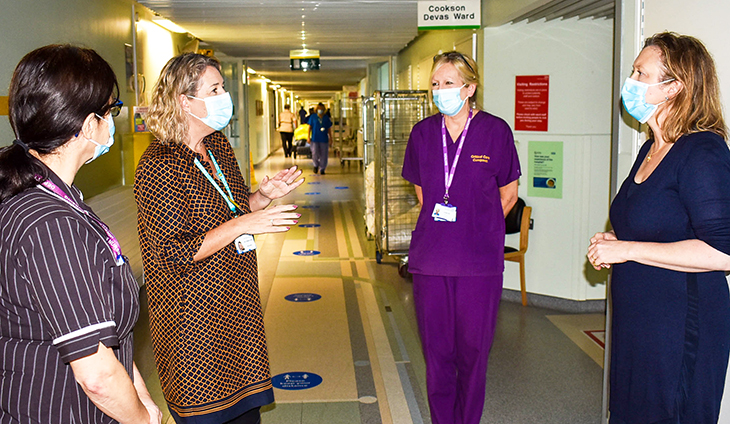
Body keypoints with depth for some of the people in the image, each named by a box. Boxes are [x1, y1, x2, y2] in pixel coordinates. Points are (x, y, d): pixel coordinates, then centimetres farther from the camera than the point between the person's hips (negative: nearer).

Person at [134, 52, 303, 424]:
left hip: (237, 303, 8)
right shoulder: (158, 166, -18)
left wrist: (262, 196, 0)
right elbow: (174, 253, -22)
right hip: (193, 315, -8)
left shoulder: (219, 145, 8)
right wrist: (243, 224, -24)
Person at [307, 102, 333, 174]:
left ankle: (322, 169, 15)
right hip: (315, 139, -1)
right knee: (315, 154, -10)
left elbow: (329, 129, 10)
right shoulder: (313, 117, 4)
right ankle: (316, 165, 18)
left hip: (324, 139, 1)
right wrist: (308, 137, -1)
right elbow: (310, 127, 6)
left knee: (324, 155, 2)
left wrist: (330, 139, 7)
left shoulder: (326, 118, 6)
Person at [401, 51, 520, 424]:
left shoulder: (495, 131, -4)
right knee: (436, 350, 10)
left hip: (479, 260, -3)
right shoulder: (423, 133, 6)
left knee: (472, 350, 7)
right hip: (430, 258, 3)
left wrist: (478, 227, 9)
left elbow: (508, 193, 6)